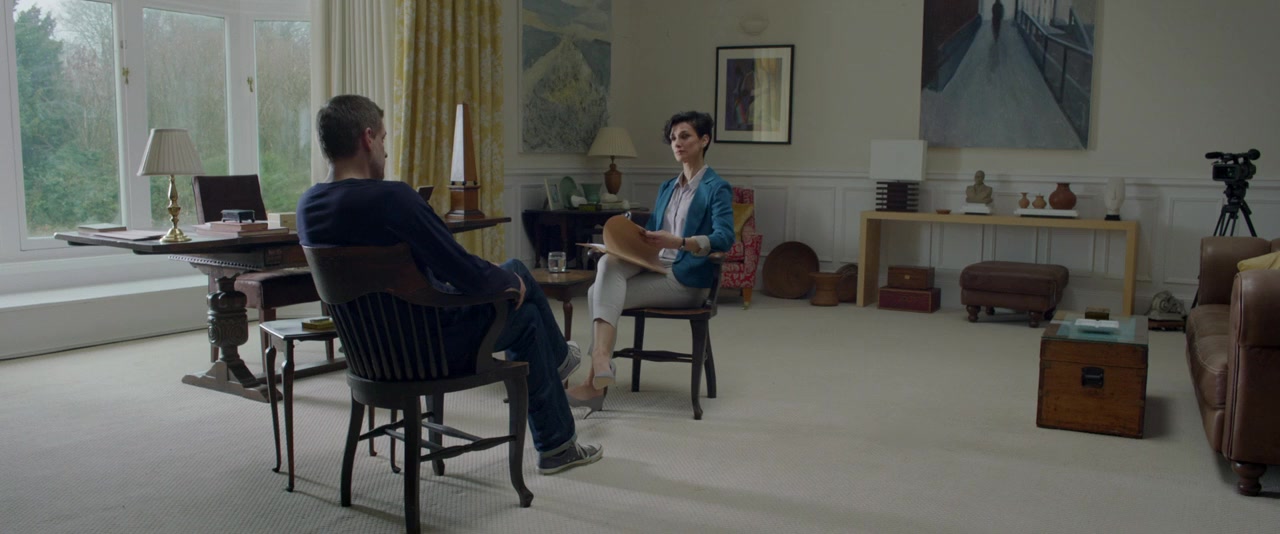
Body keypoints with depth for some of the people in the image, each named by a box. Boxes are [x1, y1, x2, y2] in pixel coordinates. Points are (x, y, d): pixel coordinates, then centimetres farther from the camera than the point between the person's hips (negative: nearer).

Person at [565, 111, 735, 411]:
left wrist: (678, 242, -34)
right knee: (609, 263, -25)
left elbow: (724, 238, -20)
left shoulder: (716, 188, -5)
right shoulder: (667, 189, 19)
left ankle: (595, 383, -21)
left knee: (600, 294, -22)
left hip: (686, 280, -6)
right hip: (654, 268, 7)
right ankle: (601, 361, -35)